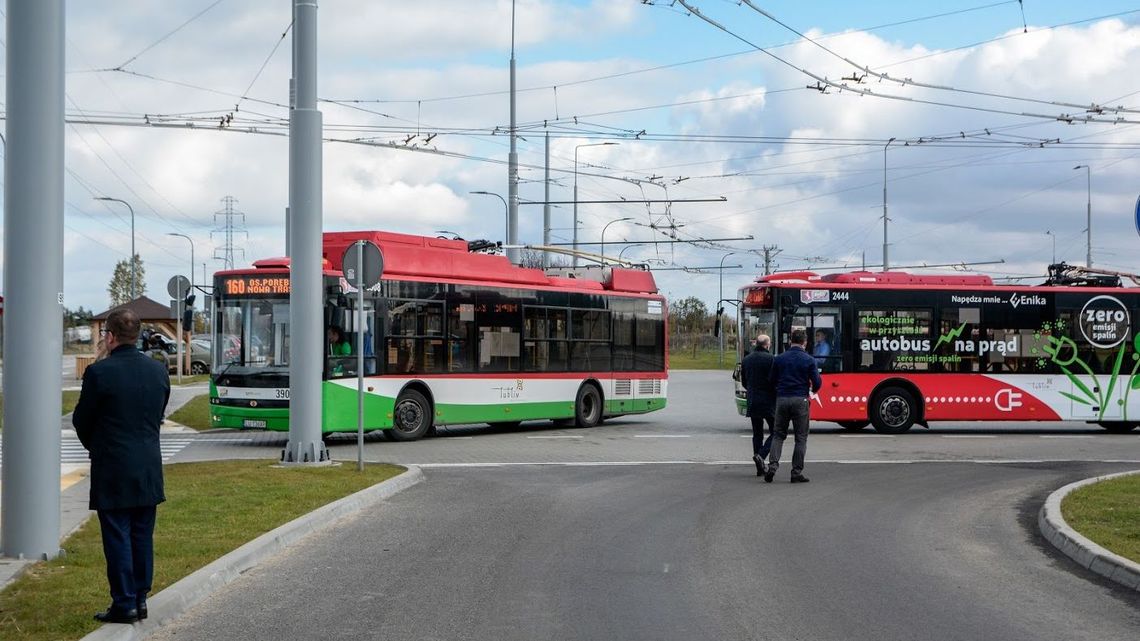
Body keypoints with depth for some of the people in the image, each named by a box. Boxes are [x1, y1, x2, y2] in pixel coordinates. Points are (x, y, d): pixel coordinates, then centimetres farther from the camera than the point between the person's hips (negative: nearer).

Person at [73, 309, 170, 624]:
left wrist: (93, 445, 16)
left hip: (113, 469, -5)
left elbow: (81, 420, -4)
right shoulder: (158, 370, 4)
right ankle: (140, 599, 17)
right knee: (142, 536, 12)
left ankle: (124, 604, 3)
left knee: (117, 537, 1)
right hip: (149, 468, 5)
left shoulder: (99, 372, -14)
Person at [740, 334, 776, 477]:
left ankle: (760, 468, 10)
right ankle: (761, 455, -17)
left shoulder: (746, 360, 8)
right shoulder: (770, 359, -10)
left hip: (752, 402, 5)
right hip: (768, 401, -5)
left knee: (757, 434, 11)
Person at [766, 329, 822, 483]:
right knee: (801, 438, 5)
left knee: (778, 435, 11)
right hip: (800, 400, -2)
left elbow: (771, 380, 9)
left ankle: (772, 466, -6)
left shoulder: (779, 359, 4)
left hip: (782, 399, 2)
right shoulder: (809, 360, -3)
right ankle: (797, 472, 3)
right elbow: (817, 383, -3)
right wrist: (813, 391, 20)